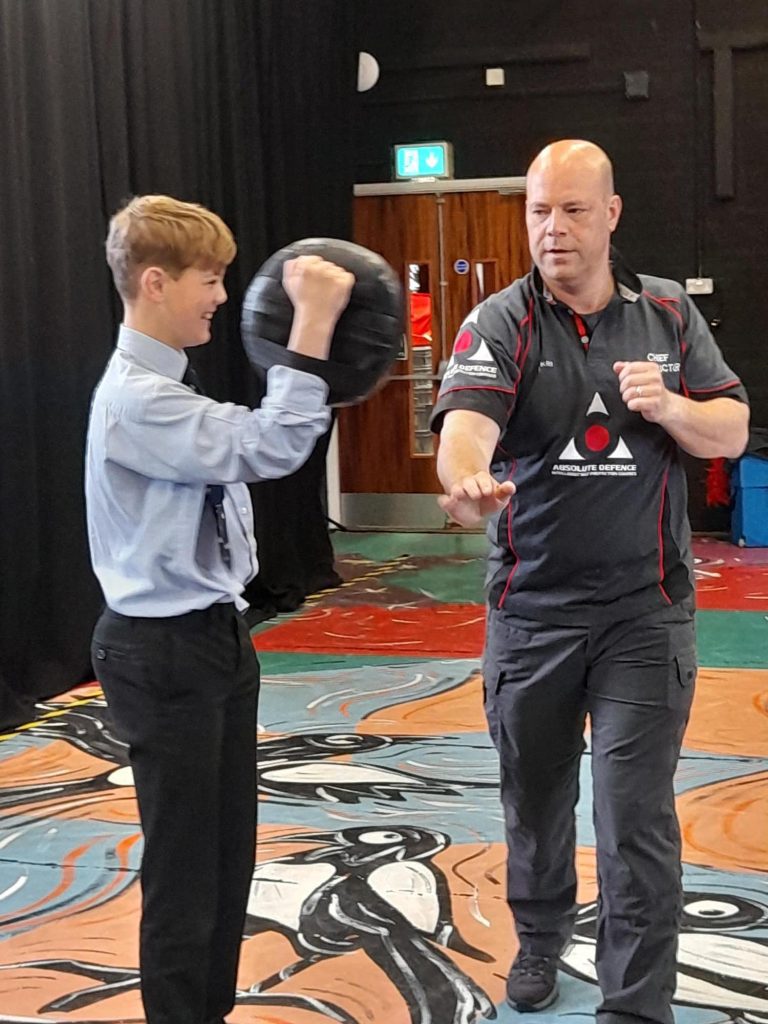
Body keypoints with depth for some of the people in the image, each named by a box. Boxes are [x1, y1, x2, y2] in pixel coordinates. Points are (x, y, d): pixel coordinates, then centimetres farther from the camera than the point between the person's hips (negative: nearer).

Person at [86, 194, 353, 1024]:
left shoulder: (172, 389, 10)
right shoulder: (134, 398, -22)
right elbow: (270, 449, -30)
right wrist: (314, 321, -30)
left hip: (216, 637, 10)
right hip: (162, 653, -10)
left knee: (230, 853, 18)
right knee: (183, 864, 3)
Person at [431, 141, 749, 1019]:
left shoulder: (668, 313, 2)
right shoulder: (501, 323, -6)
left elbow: (731, 433, 5)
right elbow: (465, 423, -26)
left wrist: (667, 406, -17)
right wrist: (468, 480, -49)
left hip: (645, 609, 0)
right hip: (530, 607, 1)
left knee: (636, 816, -5)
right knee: (535, 796, 17)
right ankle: (539, 937, 42)